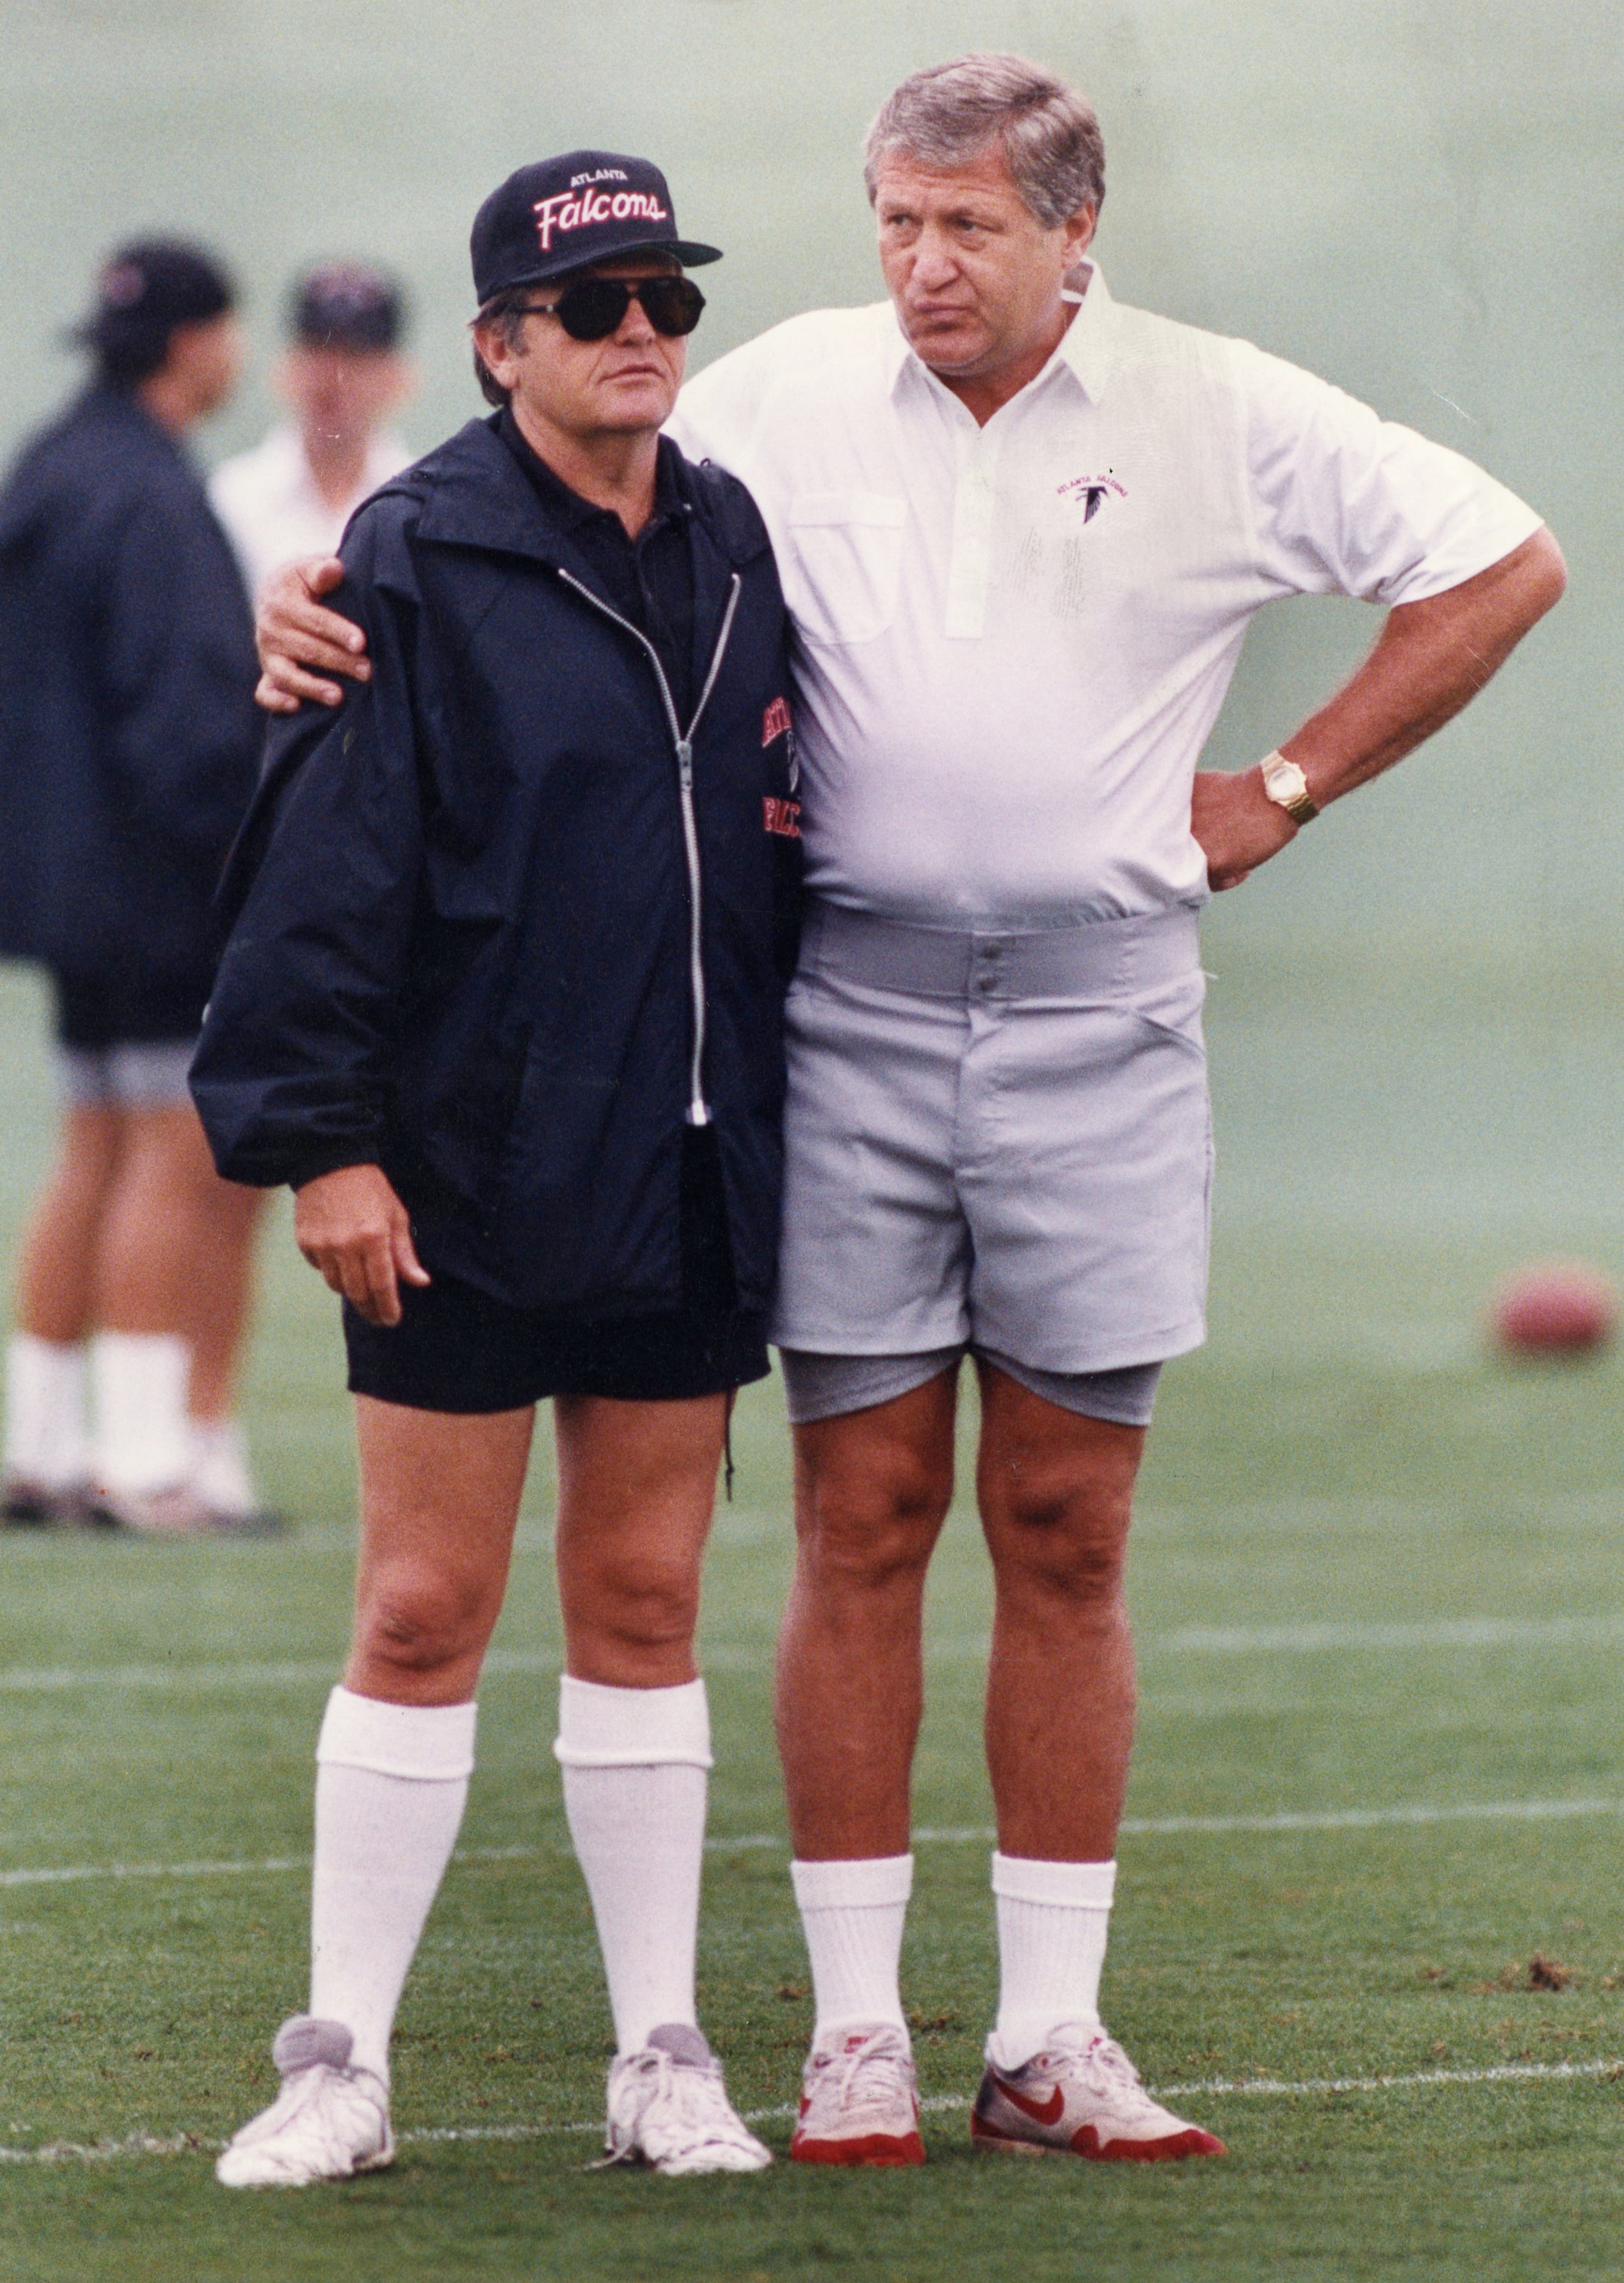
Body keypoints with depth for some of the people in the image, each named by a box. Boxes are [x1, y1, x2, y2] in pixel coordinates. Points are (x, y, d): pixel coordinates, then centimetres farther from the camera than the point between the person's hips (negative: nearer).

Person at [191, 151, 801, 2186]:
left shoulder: (733, 553, 10)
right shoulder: (417, 563, -8)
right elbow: (329, 862, -10)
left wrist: (781, 1134, 15)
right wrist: (320, 1142, -14)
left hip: (686, 1181, 5)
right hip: (465, 1185, -5)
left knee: (644, 1611, 9)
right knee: (424, 1614, -1)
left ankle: (661, 2056, 15)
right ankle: (341, 2066, 6)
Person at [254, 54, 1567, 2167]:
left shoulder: (1221, 417, 1)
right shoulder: (785, 397, 3)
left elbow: (1501, 566, 8)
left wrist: (1289, 790, 5)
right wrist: (333, 603, -10)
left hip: (1098, 1019, 0)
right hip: (851, 1011, 0)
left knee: (1067, 1535, 3)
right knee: (862, 1527, 0)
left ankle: (1053, 2038, 8)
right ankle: (857, 2031, 6)